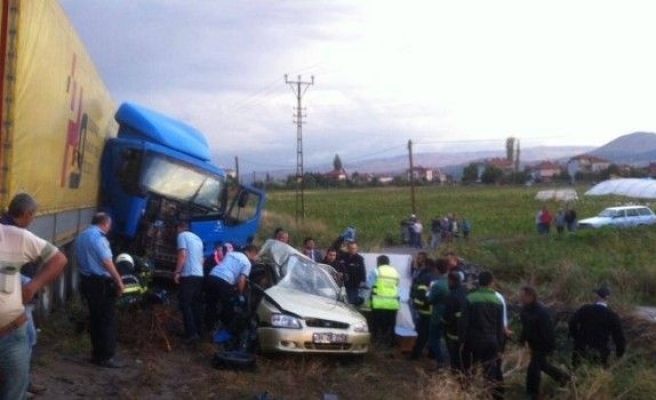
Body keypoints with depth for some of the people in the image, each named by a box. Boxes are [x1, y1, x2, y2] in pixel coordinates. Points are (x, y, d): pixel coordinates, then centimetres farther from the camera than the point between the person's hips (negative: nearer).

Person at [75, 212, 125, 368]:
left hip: (86, 281, 9)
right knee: (108, 320, -3)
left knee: (95, 318, 14)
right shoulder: (98, 236, -16)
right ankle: (106, 357, -1)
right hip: (101, 283, -9)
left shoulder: (80, 236, 13)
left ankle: (97, 354, 20)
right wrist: (119, 281, -15)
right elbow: (106, 262, -20)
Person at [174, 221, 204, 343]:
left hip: (188, 275, -8)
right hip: (199, 275, 8)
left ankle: (192, 333, -16)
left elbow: (182, 255, -14)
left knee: (185, 304, -7)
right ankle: (197, 332, 13)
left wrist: (177, 272, -13)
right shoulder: (197, 238, 21)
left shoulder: (182, 235, -2)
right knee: (196, 304, 12)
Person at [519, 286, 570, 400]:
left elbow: (547, 331, -26)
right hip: (534, 343, 9)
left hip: (543, 344, -9)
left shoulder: (541, 312, -29)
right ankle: (562, 376, 48)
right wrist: (522, 338, 6)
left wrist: (549, 347, -23)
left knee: (533, 368, -7)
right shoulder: (525, 309, -3)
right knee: (542, 364, 25)